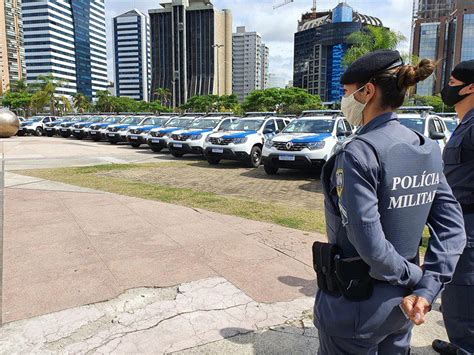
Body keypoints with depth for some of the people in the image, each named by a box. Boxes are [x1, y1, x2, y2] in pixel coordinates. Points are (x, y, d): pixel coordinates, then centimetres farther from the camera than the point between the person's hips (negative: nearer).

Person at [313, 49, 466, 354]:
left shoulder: (359, 152, -23)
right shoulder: (427, 150, 0)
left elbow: (369, 243, -26)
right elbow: (452, 228, -1)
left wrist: (415, 278, -9)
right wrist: (428, 287, -7)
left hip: (355, 306, -7)